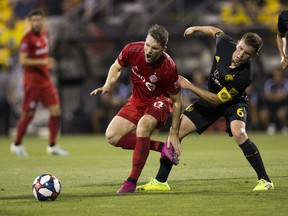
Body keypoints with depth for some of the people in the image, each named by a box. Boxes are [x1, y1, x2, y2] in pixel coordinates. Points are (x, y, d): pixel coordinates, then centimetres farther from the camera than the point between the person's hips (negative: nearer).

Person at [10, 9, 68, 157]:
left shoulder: (44, 35, 10)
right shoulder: (27, 38, -14)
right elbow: (23, 61, -20)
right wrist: (42, 62, -26)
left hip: (45, 80, 7)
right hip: (32, 81, -7)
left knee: (55, 111, 0)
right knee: (28, 115, -1)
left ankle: (52, 146, 8)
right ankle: (17, 145, 17)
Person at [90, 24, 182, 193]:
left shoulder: (169, 68, -29)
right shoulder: (132, 50, -20)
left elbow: (177, 101, -16)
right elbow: (117, 67, 5)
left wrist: (174, 133, -14)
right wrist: (107, 86, -12)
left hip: (159, 101, -5)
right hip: (137, 101, 5)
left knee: (143, 126, -37)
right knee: (112, 136, -10)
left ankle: (132, 182, -29)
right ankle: (160, 147, -4)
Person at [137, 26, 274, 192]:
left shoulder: (244, 76, -35)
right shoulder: (225, 43, -22)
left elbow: (217, 100, -27)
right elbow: (216, 32, 5)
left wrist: (189, 86, -25)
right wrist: (195, 29, 17)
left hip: (233, 102, -5)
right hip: (211, 96, 6)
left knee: (238, 133, -35)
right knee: (177, 130, -3)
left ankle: (265, 180, -22)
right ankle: (160, 182, 8)